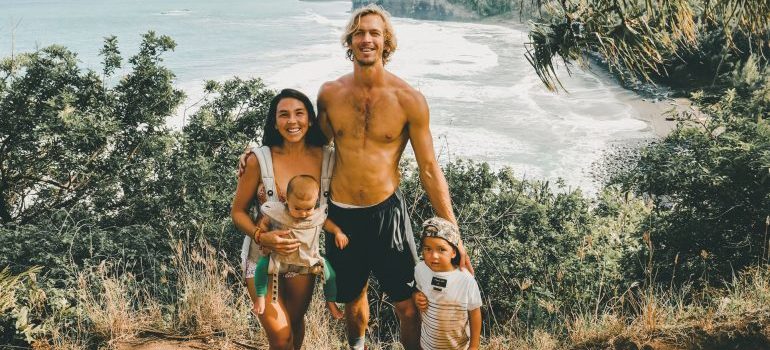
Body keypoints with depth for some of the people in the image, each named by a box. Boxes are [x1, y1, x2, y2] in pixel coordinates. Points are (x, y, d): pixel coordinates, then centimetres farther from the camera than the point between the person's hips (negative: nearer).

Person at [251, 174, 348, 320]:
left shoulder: (318, 215, -12)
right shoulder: (278, 213, -19)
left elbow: (326, 222, 10)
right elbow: (264, 223, -3)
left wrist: (338, 232, -4)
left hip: (310, 259, 2)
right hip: (281, 258, -2)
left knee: (329, 271, -12)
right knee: (262, 265, -25)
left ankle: (331, 302, 12)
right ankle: (260, 296, -1)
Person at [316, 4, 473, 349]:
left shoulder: (409, 100, -9)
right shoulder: (329, 94, -2)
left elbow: (429, 170, -6)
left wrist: (453, 234, -7)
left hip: (387, 212, -2)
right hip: (341, 214, 2)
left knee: (409, 306, -1)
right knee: (352, 298, 20)